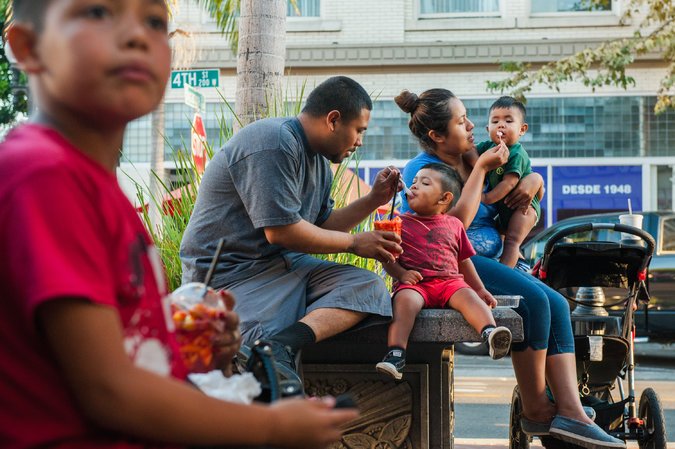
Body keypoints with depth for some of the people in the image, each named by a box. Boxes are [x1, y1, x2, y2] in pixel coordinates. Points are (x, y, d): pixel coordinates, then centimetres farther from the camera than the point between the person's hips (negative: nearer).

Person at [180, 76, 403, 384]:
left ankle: (283, 343, -38)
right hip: (229, 272, -10)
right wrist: (355, 243, -7)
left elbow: (320, 226, 24)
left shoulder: (319, 160, 18)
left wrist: (373, 200, 15)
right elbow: (281, 230, -20)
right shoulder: (275, 145, -16)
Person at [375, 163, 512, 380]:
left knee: (468, 296, -30)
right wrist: (401, 273, -9)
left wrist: (481, 290, 22)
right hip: (414, 283, -2)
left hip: (449, 281, 2)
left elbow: (464, 261, 28)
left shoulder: (453, 225, 24)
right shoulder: (401, 223, 17)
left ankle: (490, 333, -55)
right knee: (405, 299, -36)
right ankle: (395, 354, -48)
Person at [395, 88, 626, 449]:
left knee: (556, 305, -12)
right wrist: (480, 169, -13)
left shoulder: (470, 160, 17)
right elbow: (457, 221, -20)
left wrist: (533, 180, 4)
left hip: (488, 259, 9)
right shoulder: (421, 169, -7)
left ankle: (570, 411, -22)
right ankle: (535, 412, -15)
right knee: (533, 299, -26)